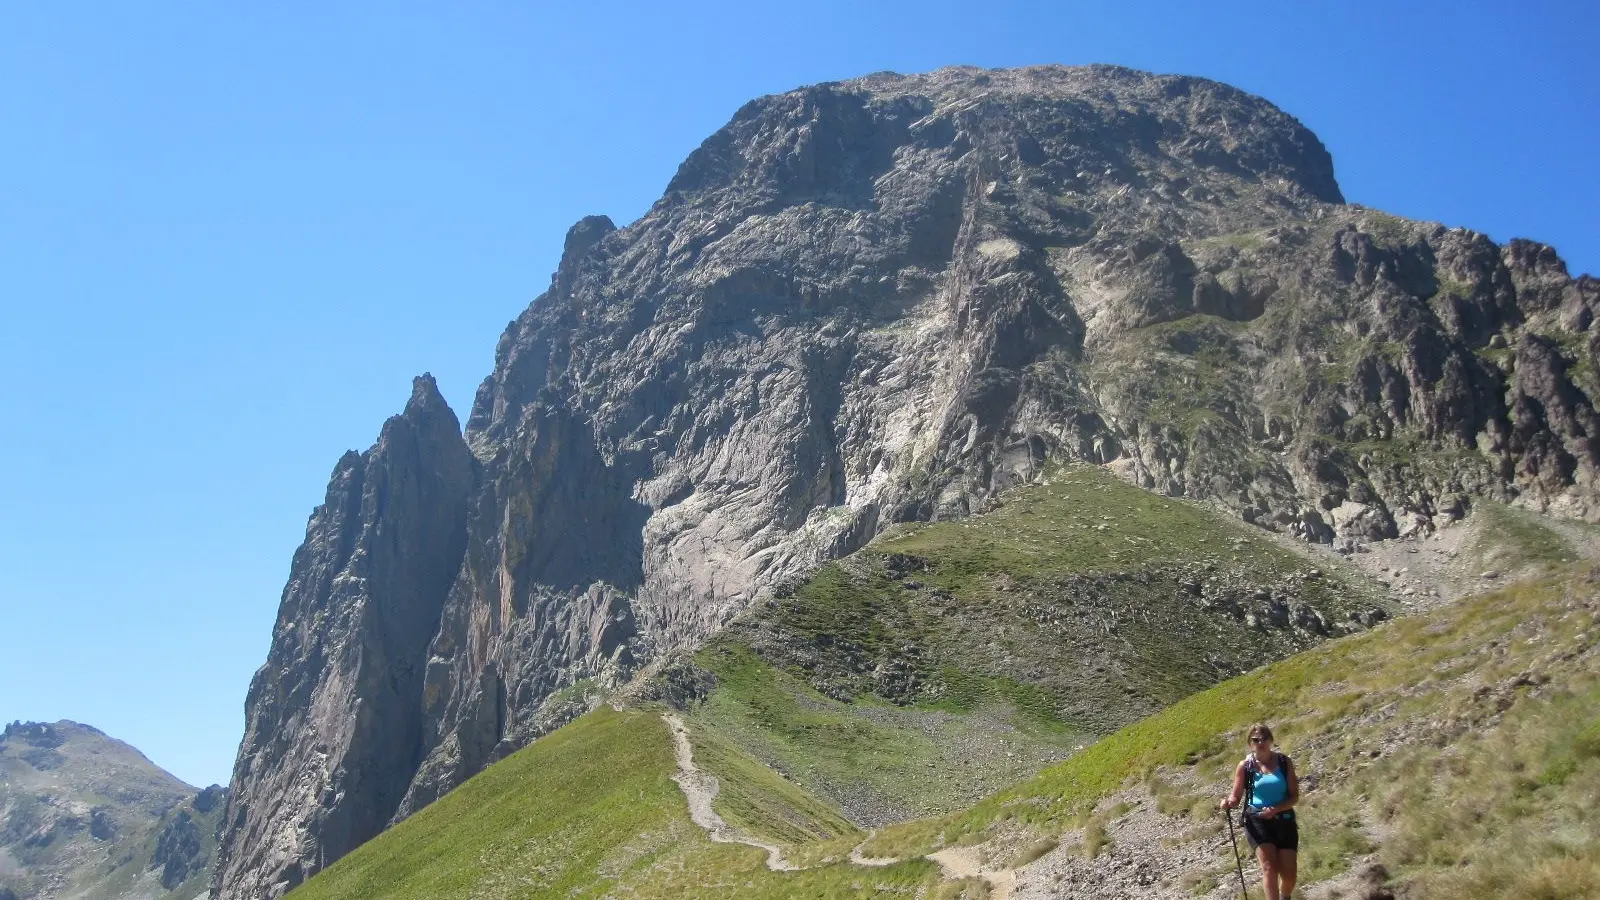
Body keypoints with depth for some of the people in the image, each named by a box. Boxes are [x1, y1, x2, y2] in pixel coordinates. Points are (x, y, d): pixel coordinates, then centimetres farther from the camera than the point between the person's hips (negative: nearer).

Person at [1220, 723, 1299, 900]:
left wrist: (1275, 809, -18)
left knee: (1289, 875, 3)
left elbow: (1294, 796, -1)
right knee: (1269, 867, -20)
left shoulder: (1285, 762, 0)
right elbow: (1236, 796, 1)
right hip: (1257, 820, -2)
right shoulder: (1245, 766, -2)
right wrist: (1229, 802, -23)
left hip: (1284, 820, 2)